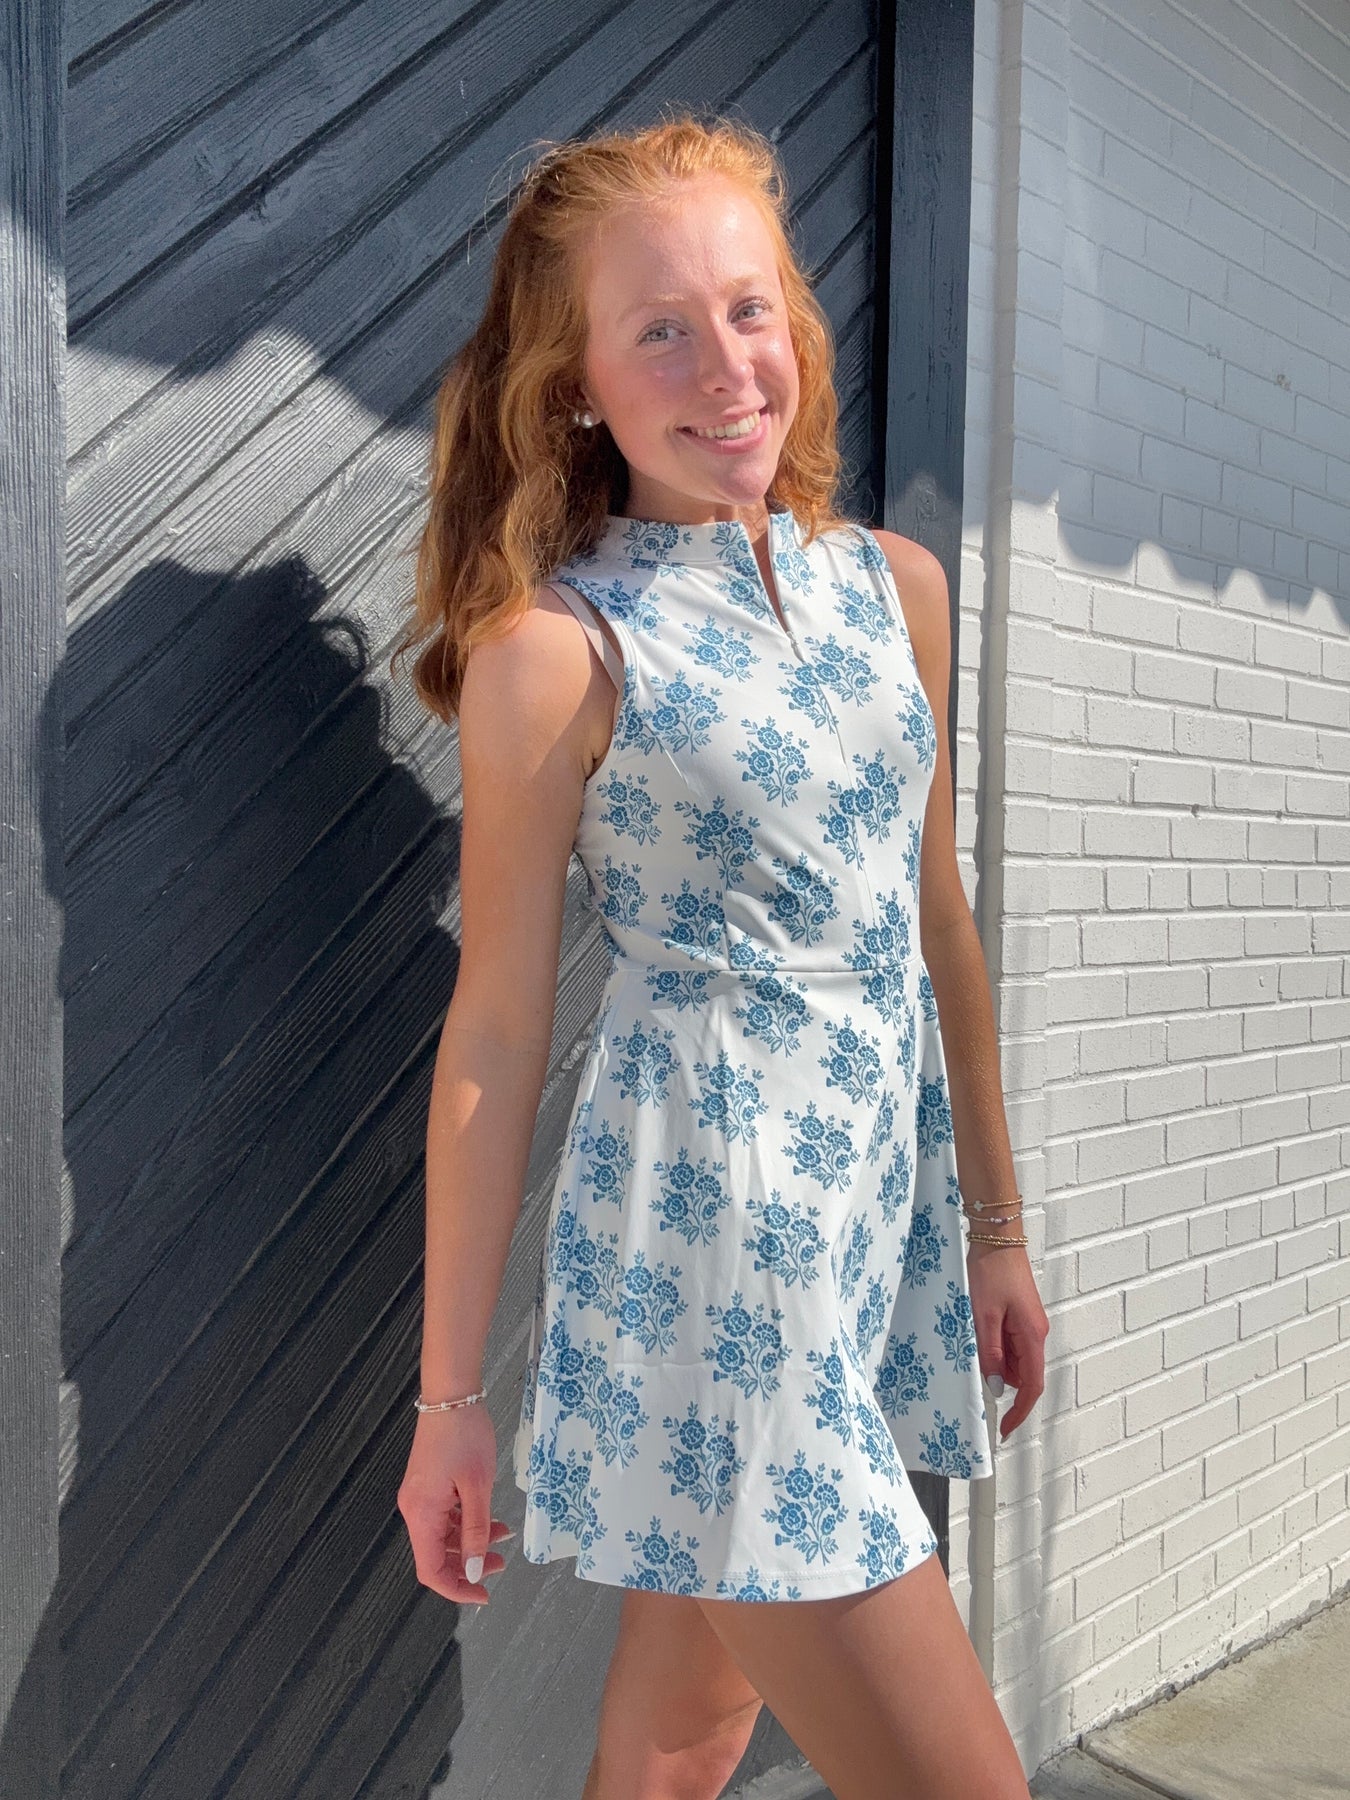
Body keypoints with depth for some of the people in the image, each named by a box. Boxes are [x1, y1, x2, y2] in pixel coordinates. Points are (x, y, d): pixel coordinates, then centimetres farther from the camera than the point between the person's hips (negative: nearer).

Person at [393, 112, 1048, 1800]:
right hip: (706, 1223, -6)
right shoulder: (555, 649, -10)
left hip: (885, 1195, 6)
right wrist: (452, 1390, -4)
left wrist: (994, 1222, 16)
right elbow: (494, 1030, -8)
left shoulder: (897, 584, 7)